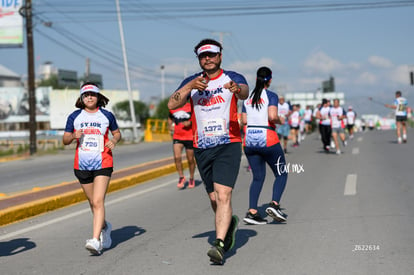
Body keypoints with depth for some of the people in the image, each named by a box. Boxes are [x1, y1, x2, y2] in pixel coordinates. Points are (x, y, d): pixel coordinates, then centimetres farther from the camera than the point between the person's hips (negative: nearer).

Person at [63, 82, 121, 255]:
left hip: (103, 164, -3)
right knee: (93, 202, 14)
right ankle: (104, 227, 41)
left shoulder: (107, 115, 3)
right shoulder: (74, 117, 6)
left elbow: (117, 132, 17)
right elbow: (65, 140, 10)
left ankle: (96, 241, -23)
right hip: (81, 165, 3)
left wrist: (114, 140, -5)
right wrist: (73, 136, -12)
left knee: (98, 202, -16)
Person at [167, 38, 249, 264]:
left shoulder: (232, 78, 1)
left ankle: (219, 244, -19)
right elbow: (171, 104, -3)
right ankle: (229, 223, 39)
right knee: (214, 197, 11)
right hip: (202, 148, 4)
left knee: (223, 195, -17)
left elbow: (245, 92, -22)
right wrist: (190, 86, -18)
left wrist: (237, 89, -46)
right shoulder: (192, 82, 9)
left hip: (229, 145, -4)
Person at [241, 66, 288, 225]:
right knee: (281, 174, 9)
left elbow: (244, 120, 9)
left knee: (258, 177, 11)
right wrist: (280, 121, 0)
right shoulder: (271, 96, -6)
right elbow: (272, 116, -20)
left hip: (249, 140, 5)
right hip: (268, 140, -5)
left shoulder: (247, 97, 10)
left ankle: (252, 212, -1)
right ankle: (274, 205, -10)